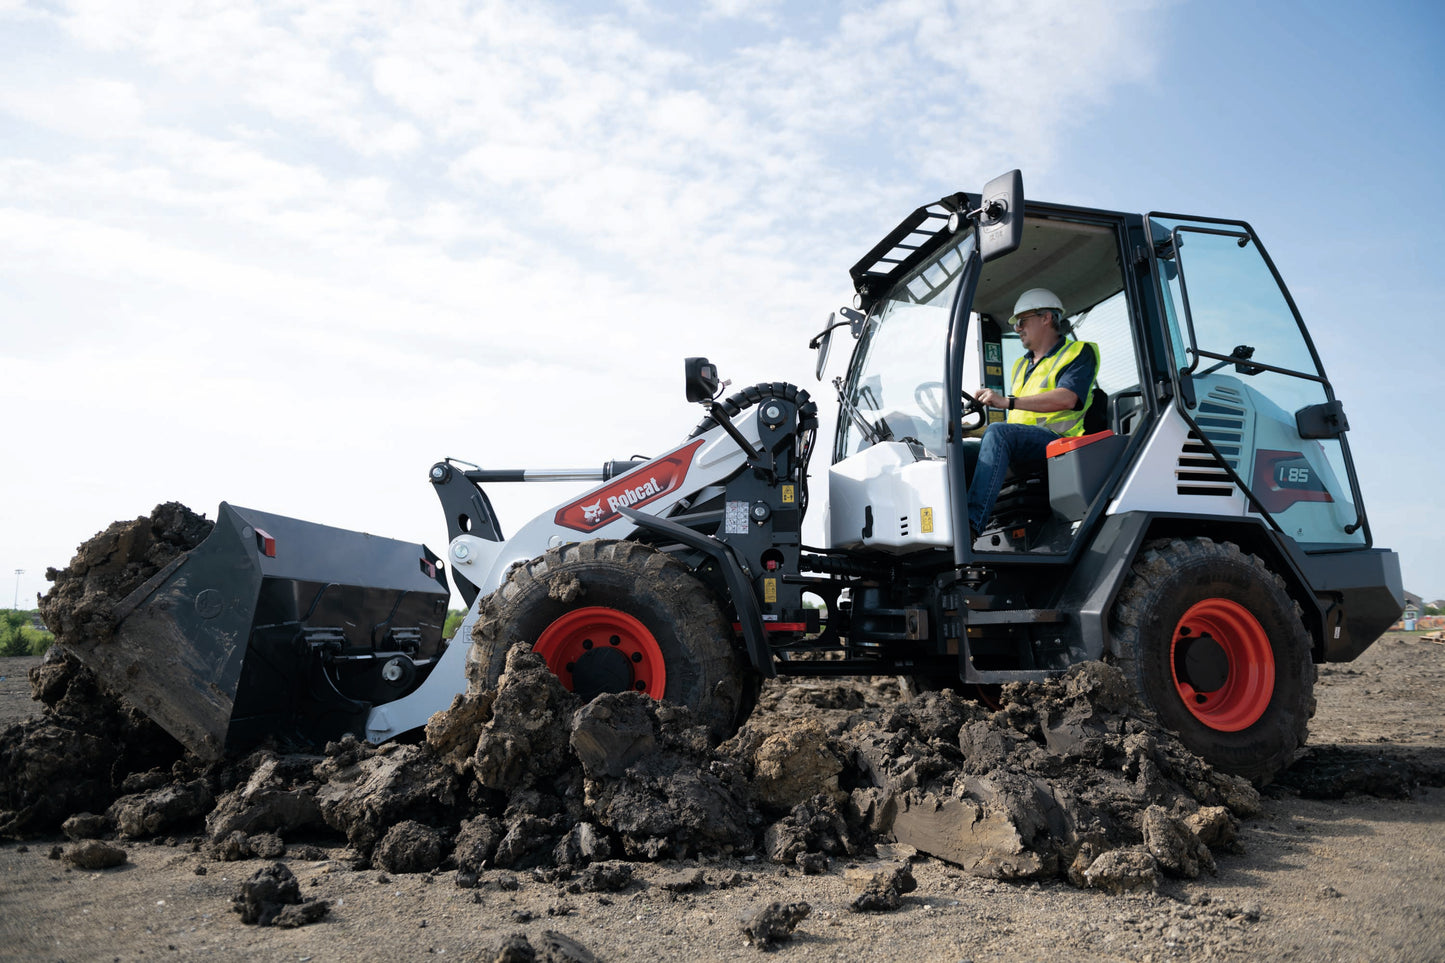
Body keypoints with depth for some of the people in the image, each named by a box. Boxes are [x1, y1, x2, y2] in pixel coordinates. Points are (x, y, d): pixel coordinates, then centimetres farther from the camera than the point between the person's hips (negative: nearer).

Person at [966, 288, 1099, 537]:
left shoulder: (1079, 353, 6)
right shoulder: (1021, 365, 31)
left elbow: (1066, 398, -16)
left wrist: (1008, 401, -24)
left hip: (1058, 442, -7)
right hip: (1020, 450, 7)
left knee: (998, 433, -34)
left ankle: (971, 523, -47)